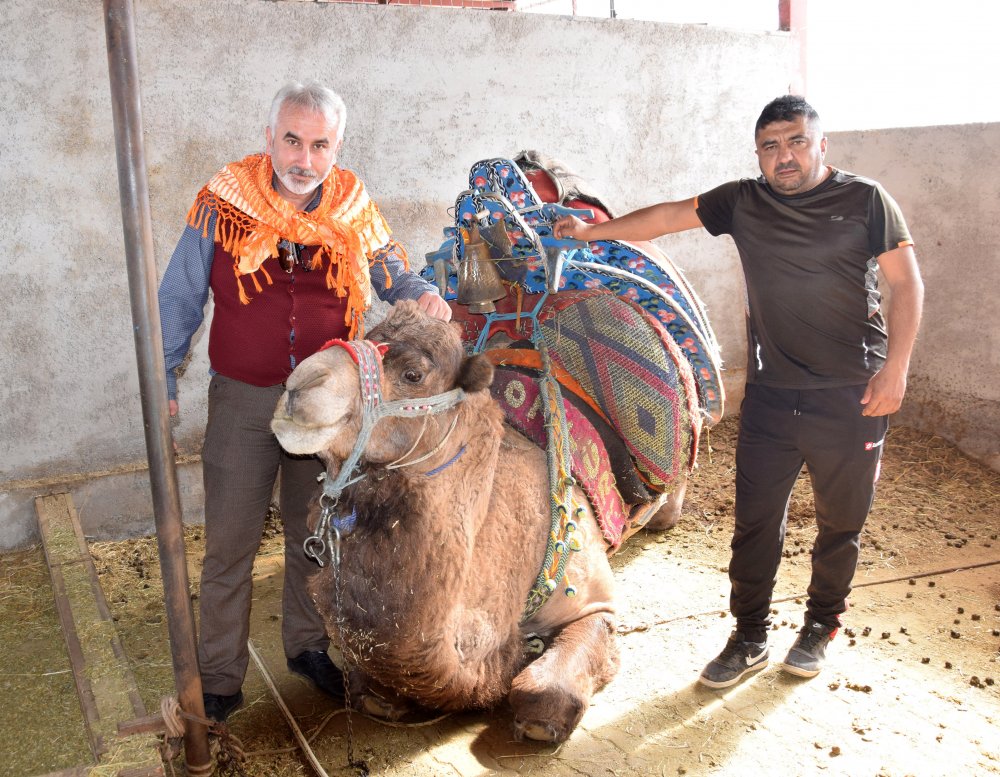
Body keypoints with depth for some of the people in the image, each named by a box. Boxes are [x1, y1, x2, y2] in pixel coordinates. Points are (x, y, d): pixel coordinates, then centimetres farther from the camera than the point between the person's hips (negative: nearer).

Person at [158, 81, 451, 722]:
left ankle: (308, 645, 36)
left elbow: (393, 274, 10)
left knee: (315, 534, 16)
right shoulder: (225, 203, -6)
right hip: (243, 399, -1)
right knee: (230, 542, 5)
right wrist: (163, 379, 0)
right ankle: (220, 674, 21)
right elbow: (180, 298, 1)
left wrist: (424, 295, -13)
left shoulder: (354, 209, -2)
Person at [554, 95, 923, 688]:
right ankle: (751, 639, 21)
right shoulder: (744, 202, 6)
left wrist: (895, 367, -12)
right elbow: (666, 217, 11)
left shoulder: (864, 199, -2)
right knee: (756, 520, 6)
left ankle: (821, 627, 32)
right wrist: (592, 232, 9)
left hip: (851, 397, -2)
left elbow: (907, 283, -3)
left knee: (841, 523, 11)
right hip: (770, 395, 3)